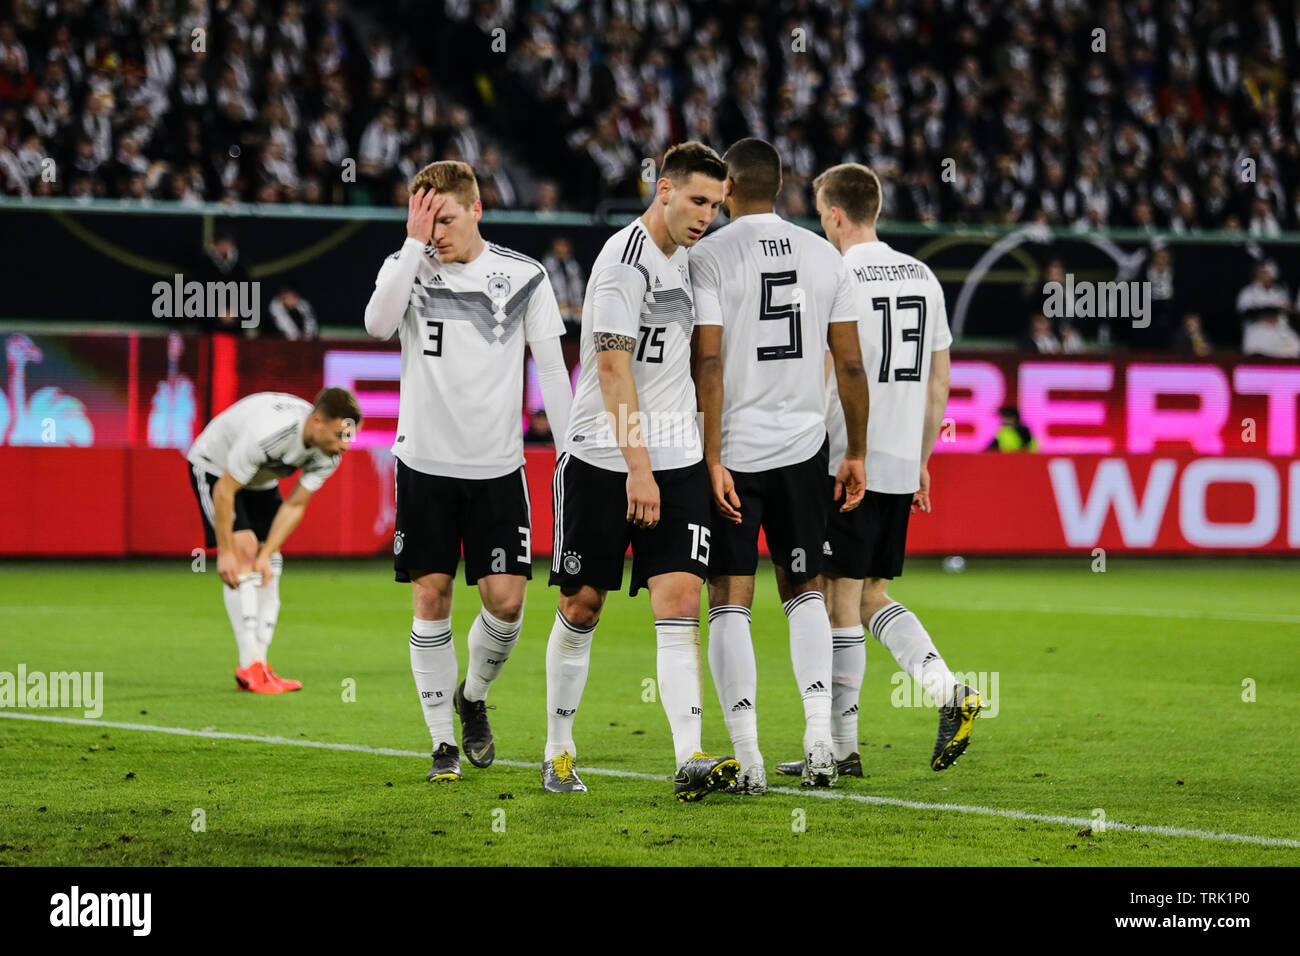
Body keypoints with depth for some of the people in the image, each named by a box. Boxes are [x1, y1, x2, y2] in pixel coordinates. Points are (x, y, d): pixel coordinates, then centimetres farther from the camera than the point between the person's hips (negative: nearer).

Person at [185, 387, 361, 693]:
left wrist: (267, 554, -16)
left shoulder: (329, 454, -20)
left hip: (261, 479, 7)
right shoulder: (267, 433, -41)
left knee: (269, 566, -2)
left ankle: (259, 668, 0)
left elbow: (295, 505, -10)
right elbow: (224, 491, -31)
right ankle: (249, 666, -23)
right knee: (244, 551, -20)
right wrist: (226, 552, -27)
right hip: (215, 468, -7)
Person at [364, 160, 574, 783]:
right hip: (425, 463, 0)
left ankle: (473, 697, 24)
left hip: (497, 467, 0)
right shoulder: (409, 268, 1)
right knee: (431, 597, -2)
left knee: (506, 598, -6)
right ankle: (443, 742, 7)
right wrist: (414, 245, -20)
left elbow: (551, 369, 5)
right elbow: (378, 323, -20)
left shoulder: (524, 277, 1)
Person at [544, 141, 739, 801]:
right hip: (602, 461, -6)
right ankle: (558, 751, 19)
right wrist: (637, 468, -23)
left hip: (675, 460, 6)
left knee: (679, 599, -8)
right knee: (582, 605, 4)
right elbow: (613, 368, -19)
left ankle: (689, 759, -17)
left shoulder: (682, 255, 13)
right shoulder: (625, 262, -13)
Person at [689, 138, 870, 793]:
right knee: (804, 591, 16)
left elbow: (708, 364, -15)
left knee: (730, 602, 2)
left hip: (733, 450, -4)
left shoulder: (709, 257, -8)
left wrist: (711, 458, -14)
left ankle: (748, 757, -3)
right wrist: (855, 454, 13)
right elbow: (850, 364, 5)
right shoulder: (823, 256, 5)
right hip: (802, 446, 4)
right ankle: (819, 736, 1)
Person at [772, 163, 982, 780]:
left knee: (841, 602, -1)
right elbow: (938, 382, 16)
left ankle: (840, 748, 2)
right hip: (901, 466, 7)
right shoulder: (923, 278, 11)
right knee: (872, 596, 17)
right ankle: (949, 692, -2)